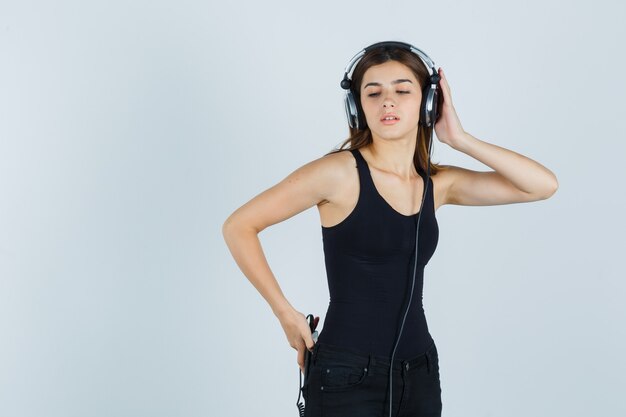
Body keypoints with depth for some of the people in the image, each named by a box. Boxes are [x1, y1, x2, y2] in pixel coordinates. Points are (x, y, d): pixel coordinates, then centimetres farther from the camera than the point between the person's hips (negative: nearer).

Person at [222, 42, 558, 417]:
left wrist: (460, 140, -5)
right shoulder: (339, 172, -11)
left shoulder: (438, 184, 4)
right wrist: (286, 313, -8)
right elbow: (239, 227, -7)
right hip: (347, 375, -6)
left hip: (419, 372, 6)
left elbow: (544, 185, 1)